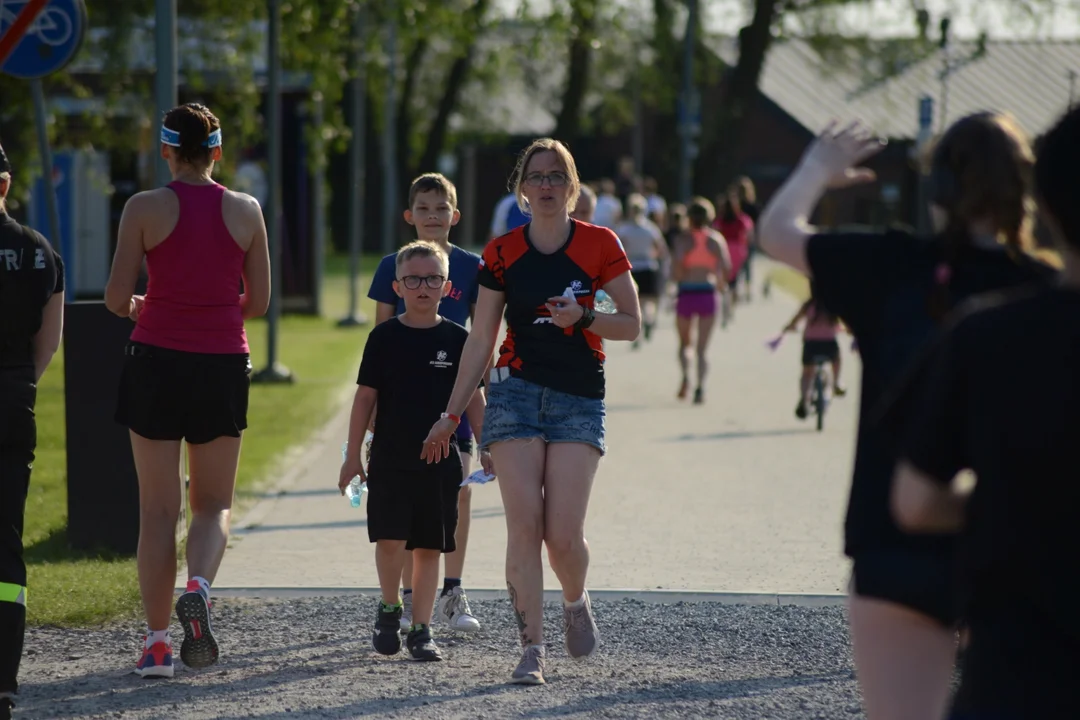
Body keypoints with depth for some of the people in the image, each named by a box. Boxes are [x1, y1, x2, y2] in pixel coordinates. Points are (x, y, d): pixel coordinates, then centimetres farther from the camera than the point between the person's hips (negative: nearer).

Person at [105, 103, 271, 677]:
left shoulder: (145, 209, -5)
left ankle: (157, 642, 4)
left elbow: (116, 298, -5)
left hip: (157, 360, -1)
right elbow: (258, 303, 7)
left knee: (158, 508, 6)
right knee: (213, 503, 13)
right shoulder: (246, 211, 2)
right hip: (223, 365, 1)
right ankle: (198, 587, -17)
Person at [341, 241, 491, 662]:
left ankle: (421, 629, 12)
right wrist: (353, 455, 1)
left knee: (428, 548, 4)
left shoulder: (457, 339, 2)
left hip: (440, 462, 1)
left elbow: (473, 396, 8)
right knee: (390, 540, -11)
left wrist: (485, 448, 3)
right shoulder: (385, 337, 0)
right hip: (390, 460, -1)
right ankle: (390, 608, 14)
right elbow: (365, 396, 3)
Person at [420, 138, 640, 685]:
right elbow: (480, 341, 9)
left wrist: (582, 318, -16)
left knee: (563, 535, -9)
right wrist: (451, 415, 8)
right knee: (523, 525, -9)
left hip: (579, 399, -1)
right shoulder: (502, 254, 5)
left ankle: (575, 604, 24)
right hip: (516, 391, 1)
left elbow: (631, 325, 3)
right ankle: (531, 647, -3)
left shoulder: (599, 245, 0)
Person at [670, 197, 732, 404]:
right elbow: (727, 267, -6)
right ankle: (700, 384, -15)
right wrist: (721, 283, 12)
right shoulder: (716, 239, 2)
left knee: (684, 343, 16)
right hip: (707, 293, 1)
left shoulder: (683, 239, -3)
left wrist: (678, 278, -2)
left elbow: (677, 262, -20)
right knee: (702, 347, 5)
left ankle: (685, 374, -10)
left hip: (686, 294, -1)